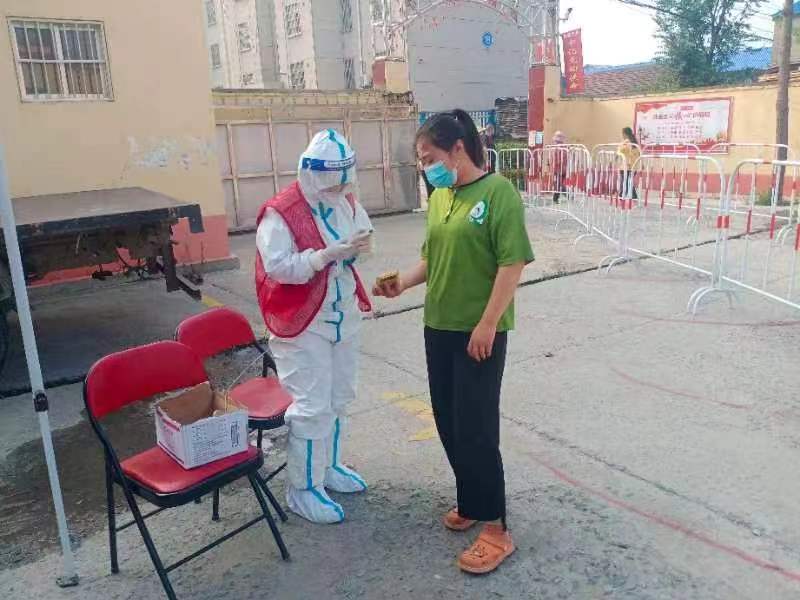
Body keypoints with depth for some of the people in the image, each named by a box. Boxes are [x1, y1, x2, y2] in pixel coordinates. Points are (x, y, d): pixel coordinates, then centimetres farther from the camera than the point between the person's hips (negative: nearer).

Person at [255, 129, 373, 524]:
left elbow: (364, 230, 14)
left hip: (343, 318, 8)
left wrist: (362, 242, -10)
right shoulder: (280, 213, -19)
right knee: (311, 407, -2)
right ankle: (302, 490, 15)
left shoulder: (346, 202, 2)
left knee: (338, 399, 19)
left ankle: (328, 467, 39)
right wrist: (329, 254, -31)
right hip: (302, 326, -7)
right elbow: (278, 266, -26)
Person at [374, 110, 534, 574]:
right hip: (438, 327, 8)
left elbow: (513, 264, -17)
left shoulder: (499, 192, -13)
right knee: (448, 423, 14)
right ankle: (470, 502, 34)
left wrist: (487, 324, -20)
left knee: (476, 428, -3)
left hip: (479, 332, -7)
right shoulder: (439, 197, 10)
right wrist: (404, 283, -1)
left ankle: (496, 529, 13)